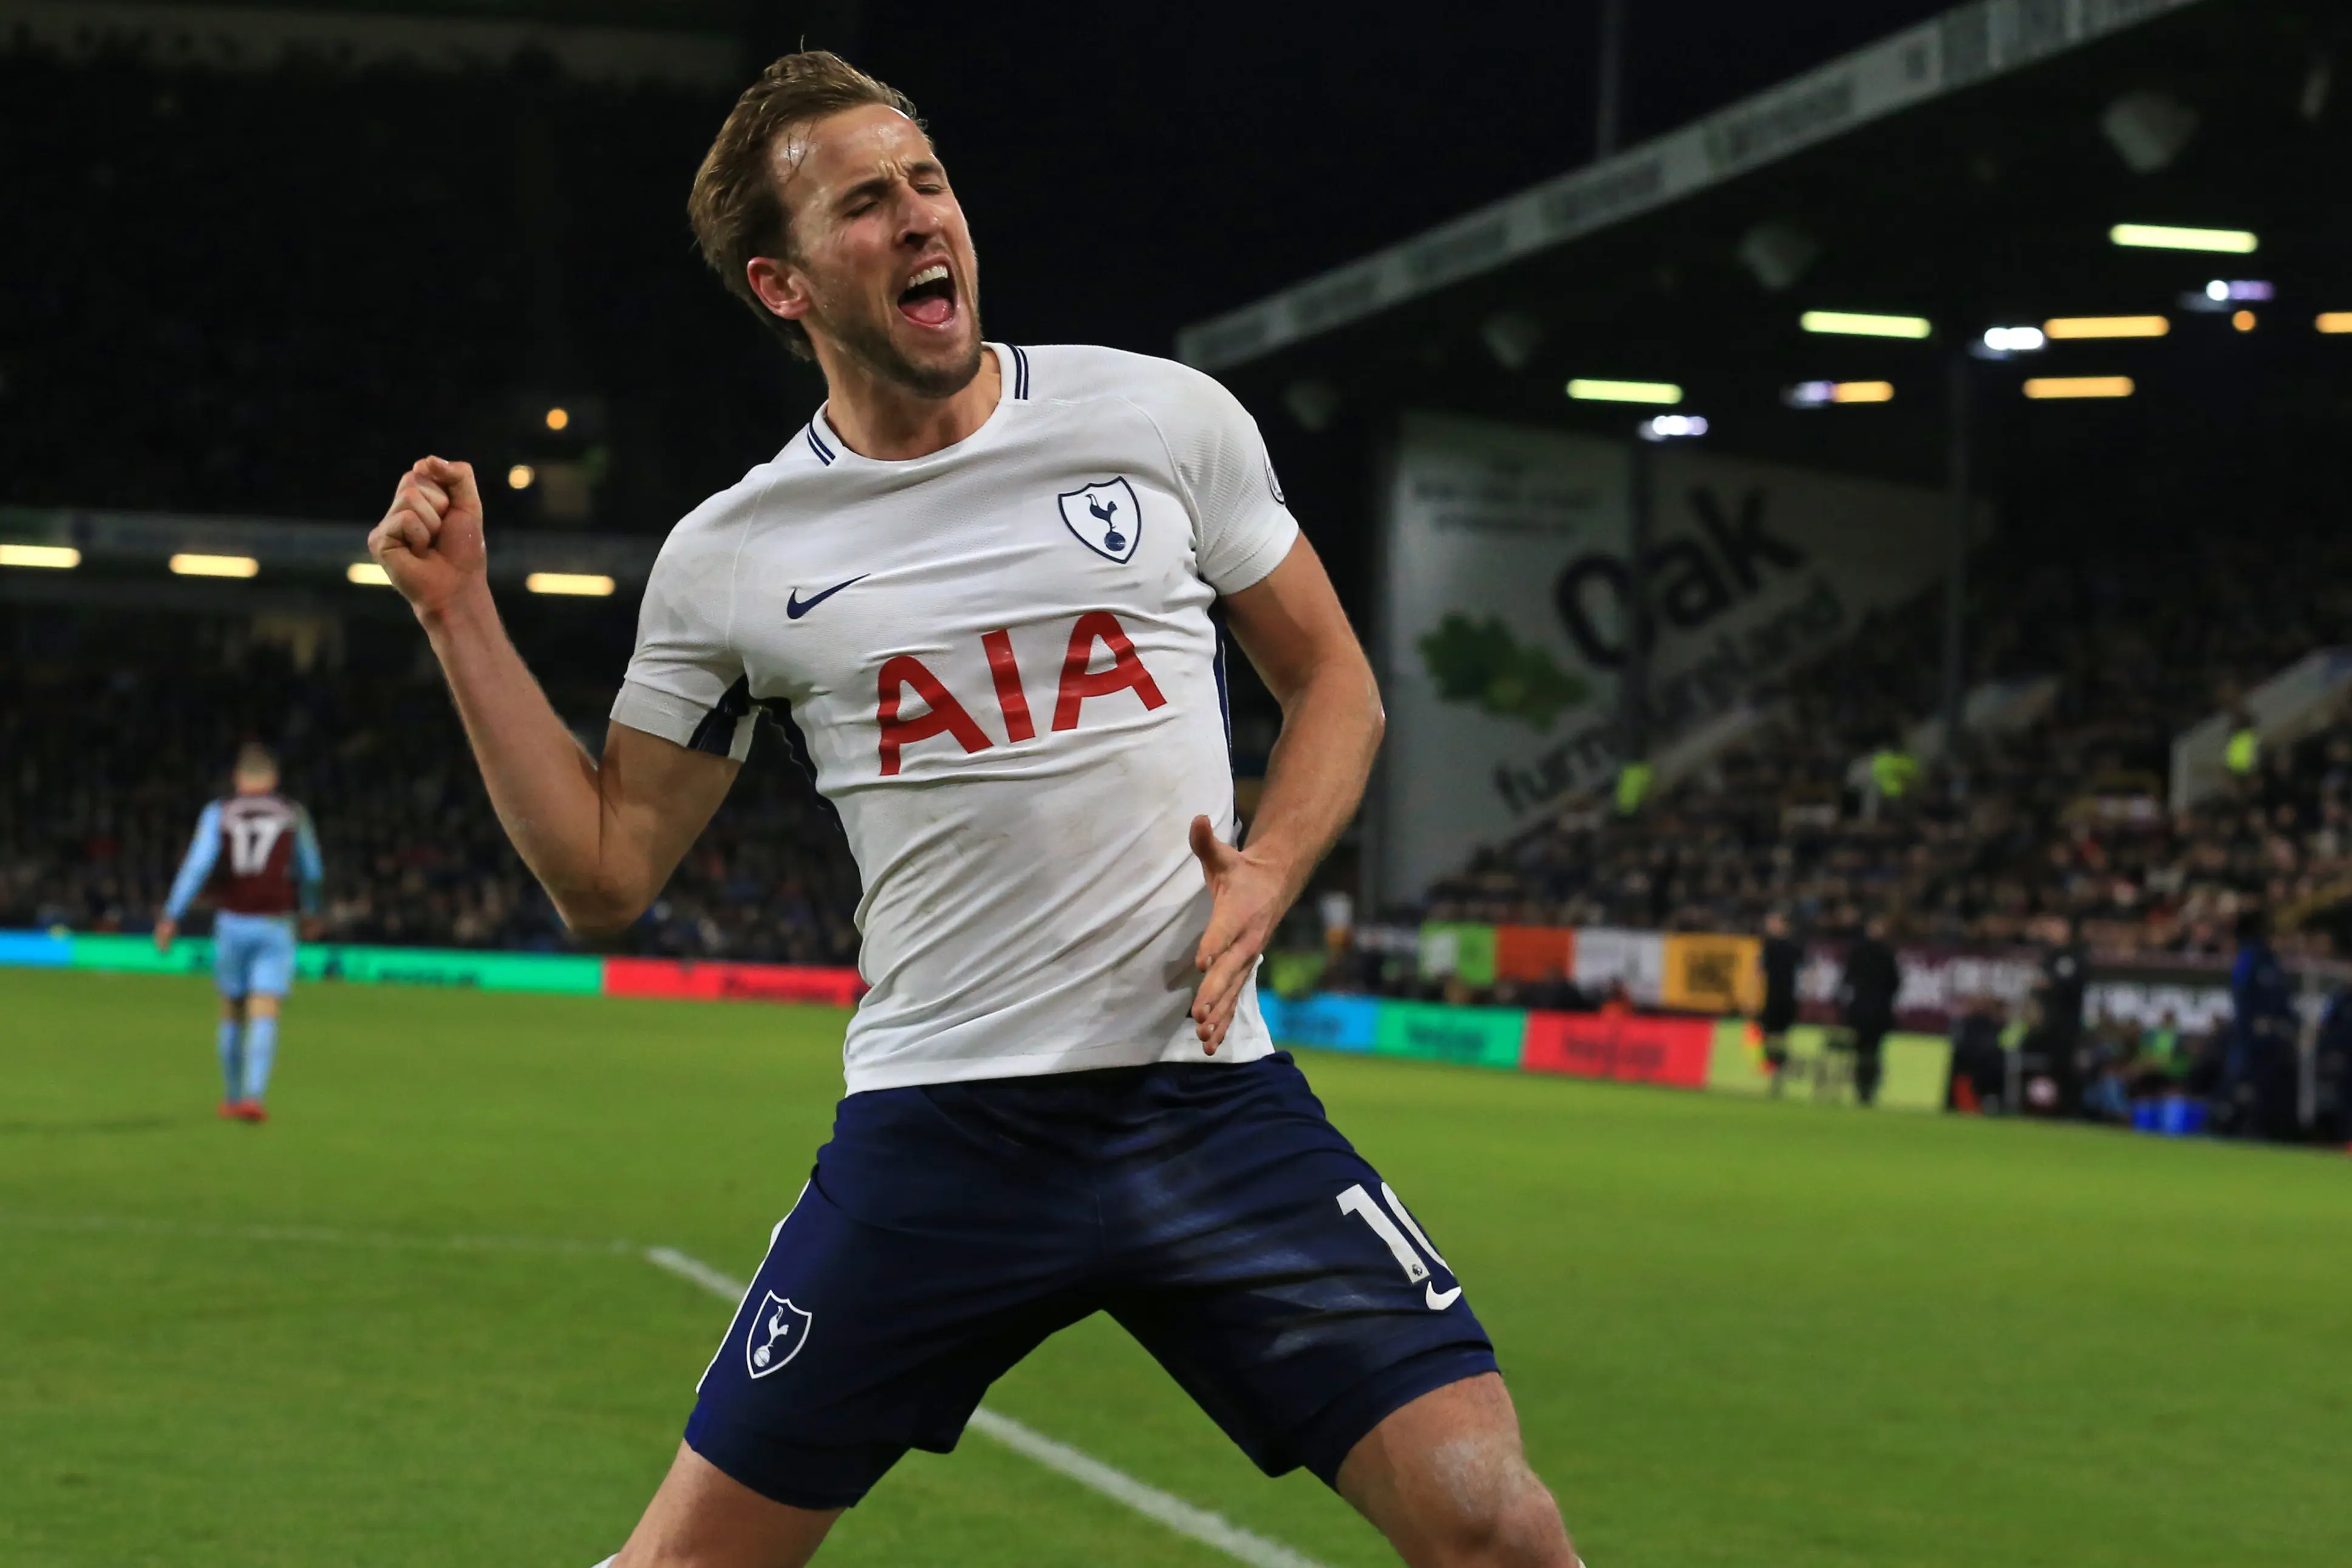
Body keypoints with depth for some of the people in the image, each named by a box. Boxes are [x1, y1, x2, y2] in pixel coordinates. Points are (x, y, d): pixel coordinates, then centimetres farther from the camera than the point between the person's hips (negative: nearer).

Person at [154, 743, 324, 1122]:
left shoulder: (218, 814, 1)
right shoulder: (293, 816, 3)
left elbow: (198, 863, -13)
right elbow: (311, 873, 10)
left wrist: (171, 916, -15)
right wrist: (310, 907, 31)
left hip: (231, 924, 1)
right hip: (275, 928, -1)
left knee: (233, 1014, 17)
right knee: (264, 1019, -8)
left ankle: (232, 1098, 27)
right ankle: (253, 1095, -25)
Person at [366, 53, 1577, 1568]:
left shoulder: (1169, 418, 2)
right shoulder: (727, 560, 3)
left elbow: (1334, 680, 12)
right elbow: (607, 871, 9)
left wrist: (1266, 873, -7)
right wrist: (460, 613, 2)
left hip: (1211, 1095, 0)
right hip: (933, 1137, 0)